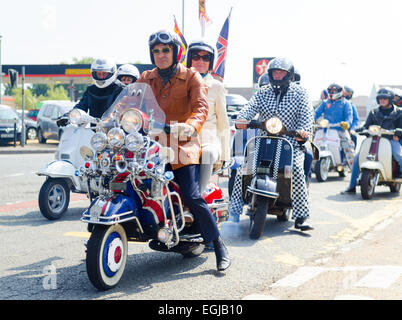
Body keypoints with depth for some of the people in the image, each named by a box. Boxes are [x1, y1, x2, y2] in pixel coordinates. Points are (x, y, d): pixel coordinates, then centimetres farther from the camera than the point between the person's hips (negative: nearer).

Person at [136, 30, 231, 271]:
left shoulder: (191, 76, 4)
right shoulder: (146, 79, 18)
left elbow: (201, 107, -10)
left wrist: (191, 125, -31)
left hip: (183, 145, -4)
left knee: (191, 197, -16)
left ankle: (219, 245, -3)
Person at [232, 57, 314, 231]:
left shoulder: (299, 92, 7)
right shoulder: (263, 93, 15)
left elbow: (307, 114, -4)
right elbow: (250, 107, -1)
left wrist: (303, 130, -25)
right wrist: (242, 119, -24)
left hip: (291, 142, -3)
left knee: (296, 168, -28)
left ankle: (301, 217, -23)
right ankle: (234, 210, -5)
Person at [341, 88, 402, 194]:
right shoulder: (374, 112, 20)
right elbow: (367, 125, 17)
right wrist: (360, 129, -6)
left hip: (392, 139, -2)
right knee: (358, 156, -14)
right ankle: (352, 186, -10)